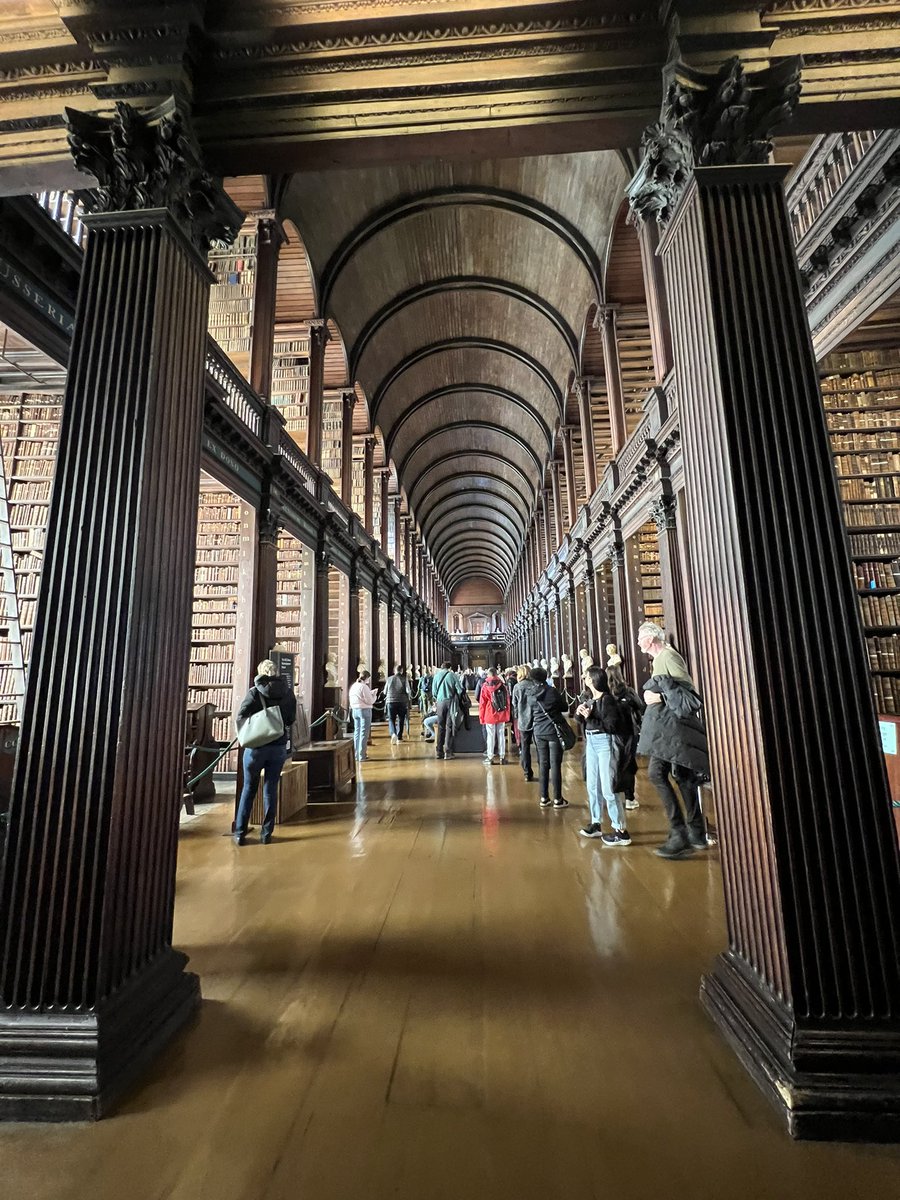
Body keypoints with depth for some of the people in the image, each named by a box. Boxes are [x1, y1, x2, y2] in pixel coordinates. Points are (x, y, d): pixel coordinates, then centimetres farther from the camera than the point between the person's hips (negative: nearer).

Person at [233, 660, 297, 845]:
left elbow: (240, 718, -13)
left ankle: (239, 833, 19)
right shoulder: (288, 692, -1)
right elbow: (291, 719, 6)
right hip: (279, 746, 2)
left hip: (256, 746, -2)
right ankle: (266, 834, 15)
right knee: (271, 789, 10)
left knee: (249, 788, 13)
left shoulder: (254, 692, -9)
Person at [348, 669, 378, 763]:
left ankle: (356, 755, 19)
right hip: (364, 710, -8)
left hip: (355, 710, 8)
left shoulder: (353, 686, 11)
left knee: (357, 732, 14)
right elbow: (370, 701, -16)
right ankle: (362, 756, -1)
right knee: (364, 733, -3)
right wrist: (374, 695, 4)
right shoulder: (364, 687, -15)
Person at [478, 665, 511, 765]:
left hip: (490, 715, -2)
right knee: (501, 735, 9)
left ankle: (490, 757, 7)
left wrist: (481, 716, 4)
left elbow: (482, 703, -5)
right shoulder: (503, 685, 0)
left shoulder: (485, 686, -8)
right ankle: (502, 757, 13)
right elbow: (507, 700, 5)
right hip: (502, 715, 3)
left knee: (490, 736, 4)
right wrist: (507, 714, 13)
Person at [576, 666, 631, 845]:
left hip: (605, 742, -8)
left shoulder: (607, 699, -16)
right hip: (591, 741, 8)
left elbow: (612, 725, -18)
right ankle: (596, 824, 29)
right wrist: (579, 713, -8)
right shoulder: (586, 697, 5)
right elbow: (582, 721, 12)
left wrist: (591, 718, -21)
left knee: (609, 788, -3)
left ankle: (621, 831, 7)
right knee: (592, 786, 15)